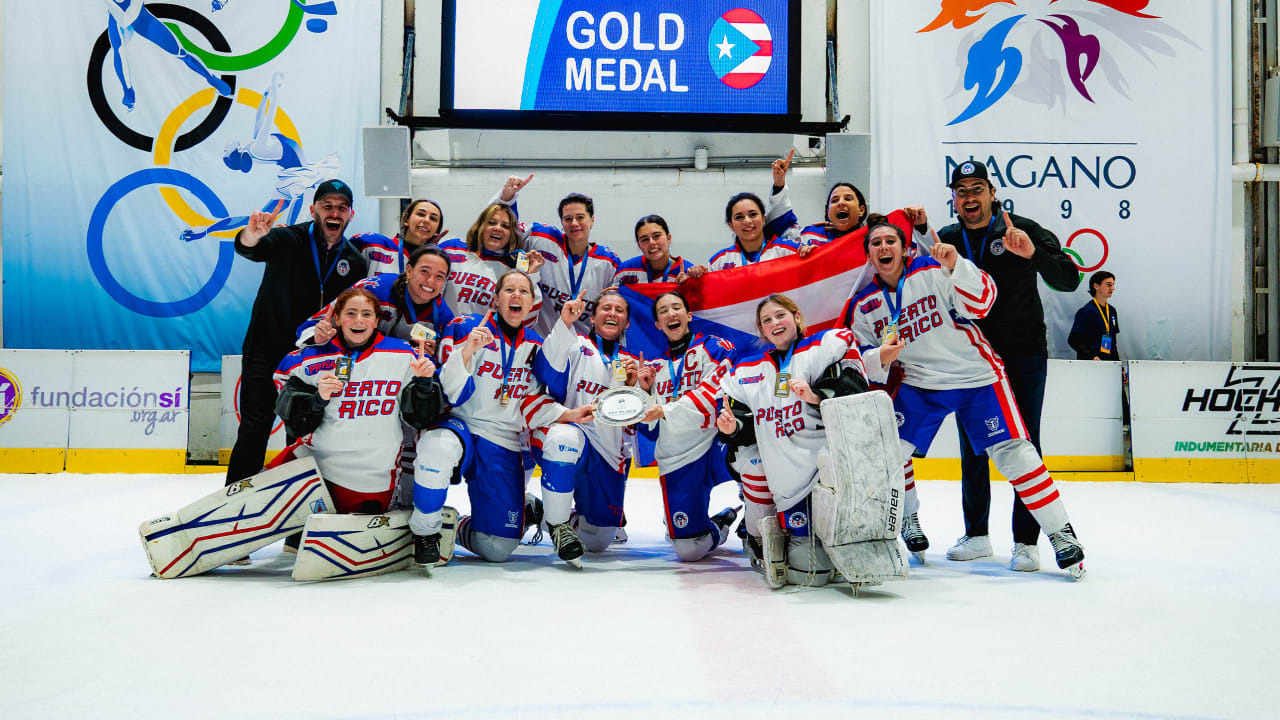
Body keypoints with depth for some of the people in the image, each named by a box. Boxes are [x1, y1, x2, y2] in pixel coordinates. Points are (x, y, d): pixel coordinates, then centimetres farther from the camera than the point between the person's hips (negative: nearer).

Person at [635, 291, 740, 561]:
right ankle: (720, 525, 30)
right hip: (676, 461, 3)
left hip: (716, 445, -3)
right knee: (689, 550, -5)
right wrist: (645, 392, -1)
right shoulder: (654, 367, 16)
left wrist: (665, 411, -24)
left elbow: (714, 394, -16)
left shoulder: (714, 347, 2)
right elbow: (651, 431, 15)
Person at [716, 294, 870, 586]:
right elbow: (748, 431, 21)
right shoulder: (748, 370, 18)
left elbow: (854, 391, -10)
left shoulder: (825, 347, 3)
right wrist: (733, 428, 0)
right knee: (804, 572, -4)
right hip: (788, 484, 4)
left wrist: (817, 396, -23)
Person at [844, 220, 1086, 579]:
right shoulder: (863, 305, 2)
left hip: (976, 377, -4)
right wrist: (879, 358, -19)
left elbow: (982, 302, -21)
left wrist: (956, 265, -34)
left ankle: (1062, 534, 4)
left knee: (1013, 454, -8)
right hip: (919, 385, 4)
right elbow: (862, 360, 4)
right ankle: (907, 521, 21)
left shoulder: (933, 270, -11)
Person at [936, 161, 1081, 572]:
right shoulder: (946, 240, 5)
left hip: (1023, 356, -3)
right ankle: (977, 535, 23)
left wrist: (1033, 253, -28)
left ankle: (1026, 541, 6)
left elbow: (1068, 280, -13)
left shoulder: (1023, 230, -5)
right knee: (972, 449, 10)